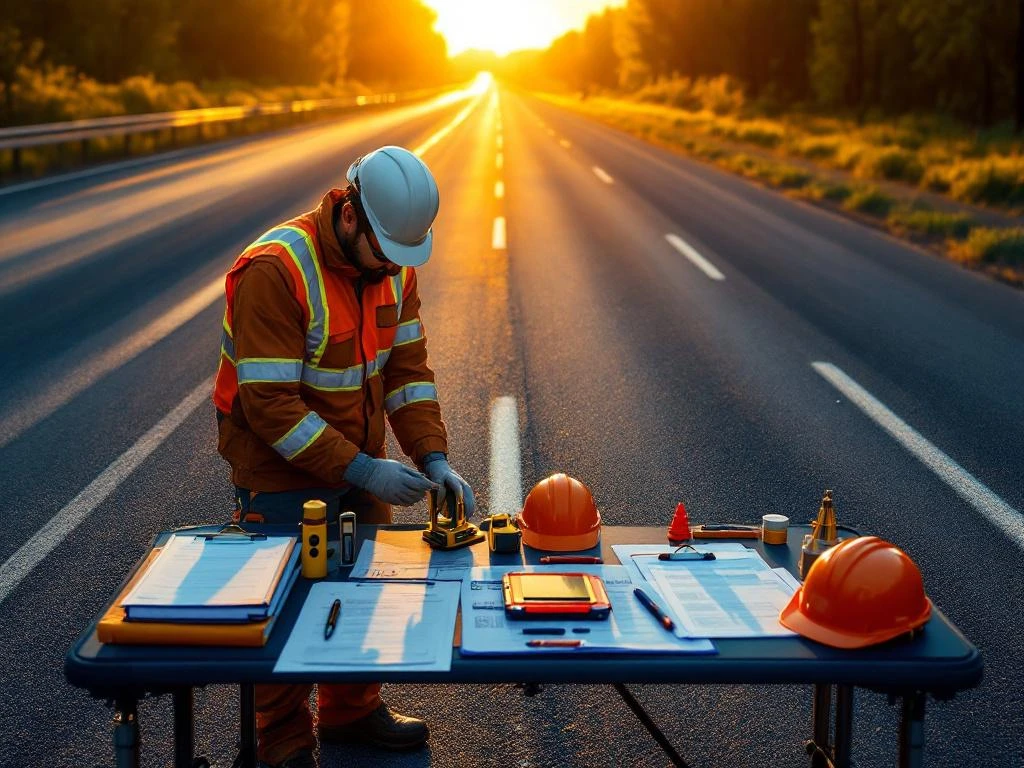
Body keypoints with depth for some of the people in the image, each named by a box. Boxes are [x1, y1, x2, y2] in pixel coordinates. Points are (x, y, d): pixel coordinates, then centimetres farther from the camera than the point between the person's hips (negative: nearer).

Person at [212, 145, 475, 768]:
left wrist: (434, 458, -12)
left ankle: (353, 710, 40)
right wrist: (361, 470, -29)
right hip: (282, 470, -7)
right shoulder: (274, 271, -27)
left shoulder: (394, 265, -3)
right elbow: (271, 405, -28)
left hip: (360, 460, 7)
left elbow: (406, 368, 0)